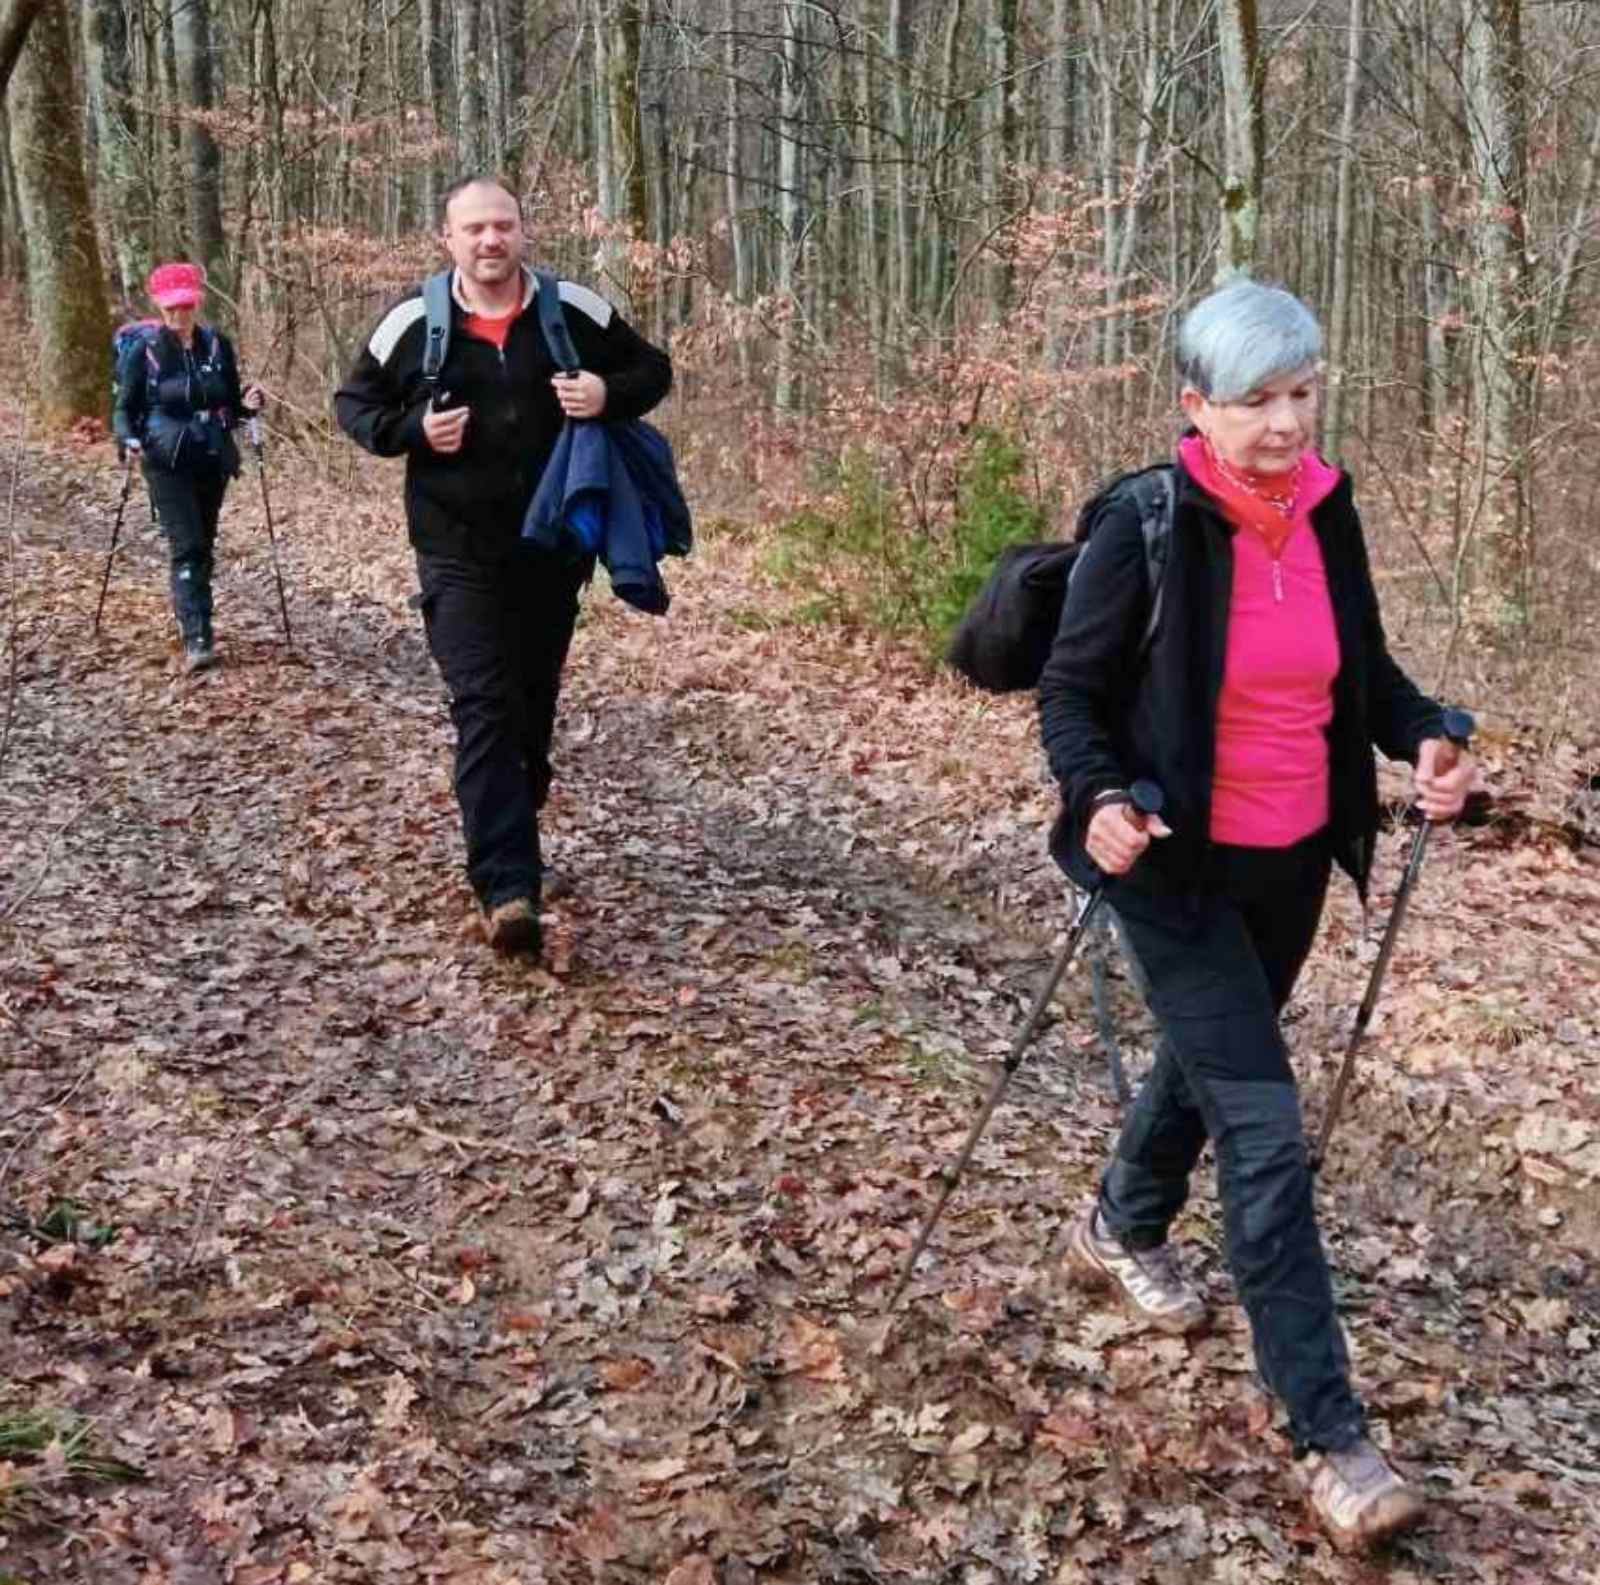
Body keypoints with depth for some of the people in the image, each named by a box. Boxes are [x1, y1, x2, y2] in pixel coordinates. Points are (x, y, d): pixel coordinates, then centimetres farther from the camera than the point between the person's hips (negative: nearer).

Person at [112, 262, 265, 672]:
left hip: (213, 460, 4)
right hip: (167, 464, -4)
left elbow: (230, 404, 12)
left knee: (203, 546, 13)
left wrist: (248, 403, -11)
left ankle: (189, 616, 34)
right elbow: (124, 409, -1)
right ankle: (197, 640, -20)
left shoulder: (218, 345, 3)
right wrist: (128, 440, -21)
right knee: (187, 547, -15)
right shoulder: (143, 351, -6)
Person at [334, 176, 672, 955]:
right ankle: (508, 888, -19)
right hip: (459, 553, -2)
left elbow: (652, 369, 10)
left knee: (534, 706, 14)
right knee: (484, 710, -13)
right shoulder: (413, 322, -4)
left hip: (554, 548, 3)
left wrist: (609, 395, -13)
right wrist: (411, 431, -13)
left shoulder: (575, 310, -2)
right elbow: (353, 403, 8)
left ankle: (504, 837, 36)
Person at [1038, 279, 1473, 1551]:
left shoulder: (1328, 510, -2)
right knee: (1267, 1132, -8)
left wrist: (1424, 736, -9)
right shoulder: (1147, 528, -18)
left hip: (1295, 862, 6)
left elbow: (1361, 665, 10)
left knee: (1209, 1061, 26)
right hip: (1180, 870, -6)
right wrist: (1098, 799, -30)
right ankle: (1331, 1435, 0)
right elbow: (1071, 690, -12)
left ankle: (1124, 1229, 56)